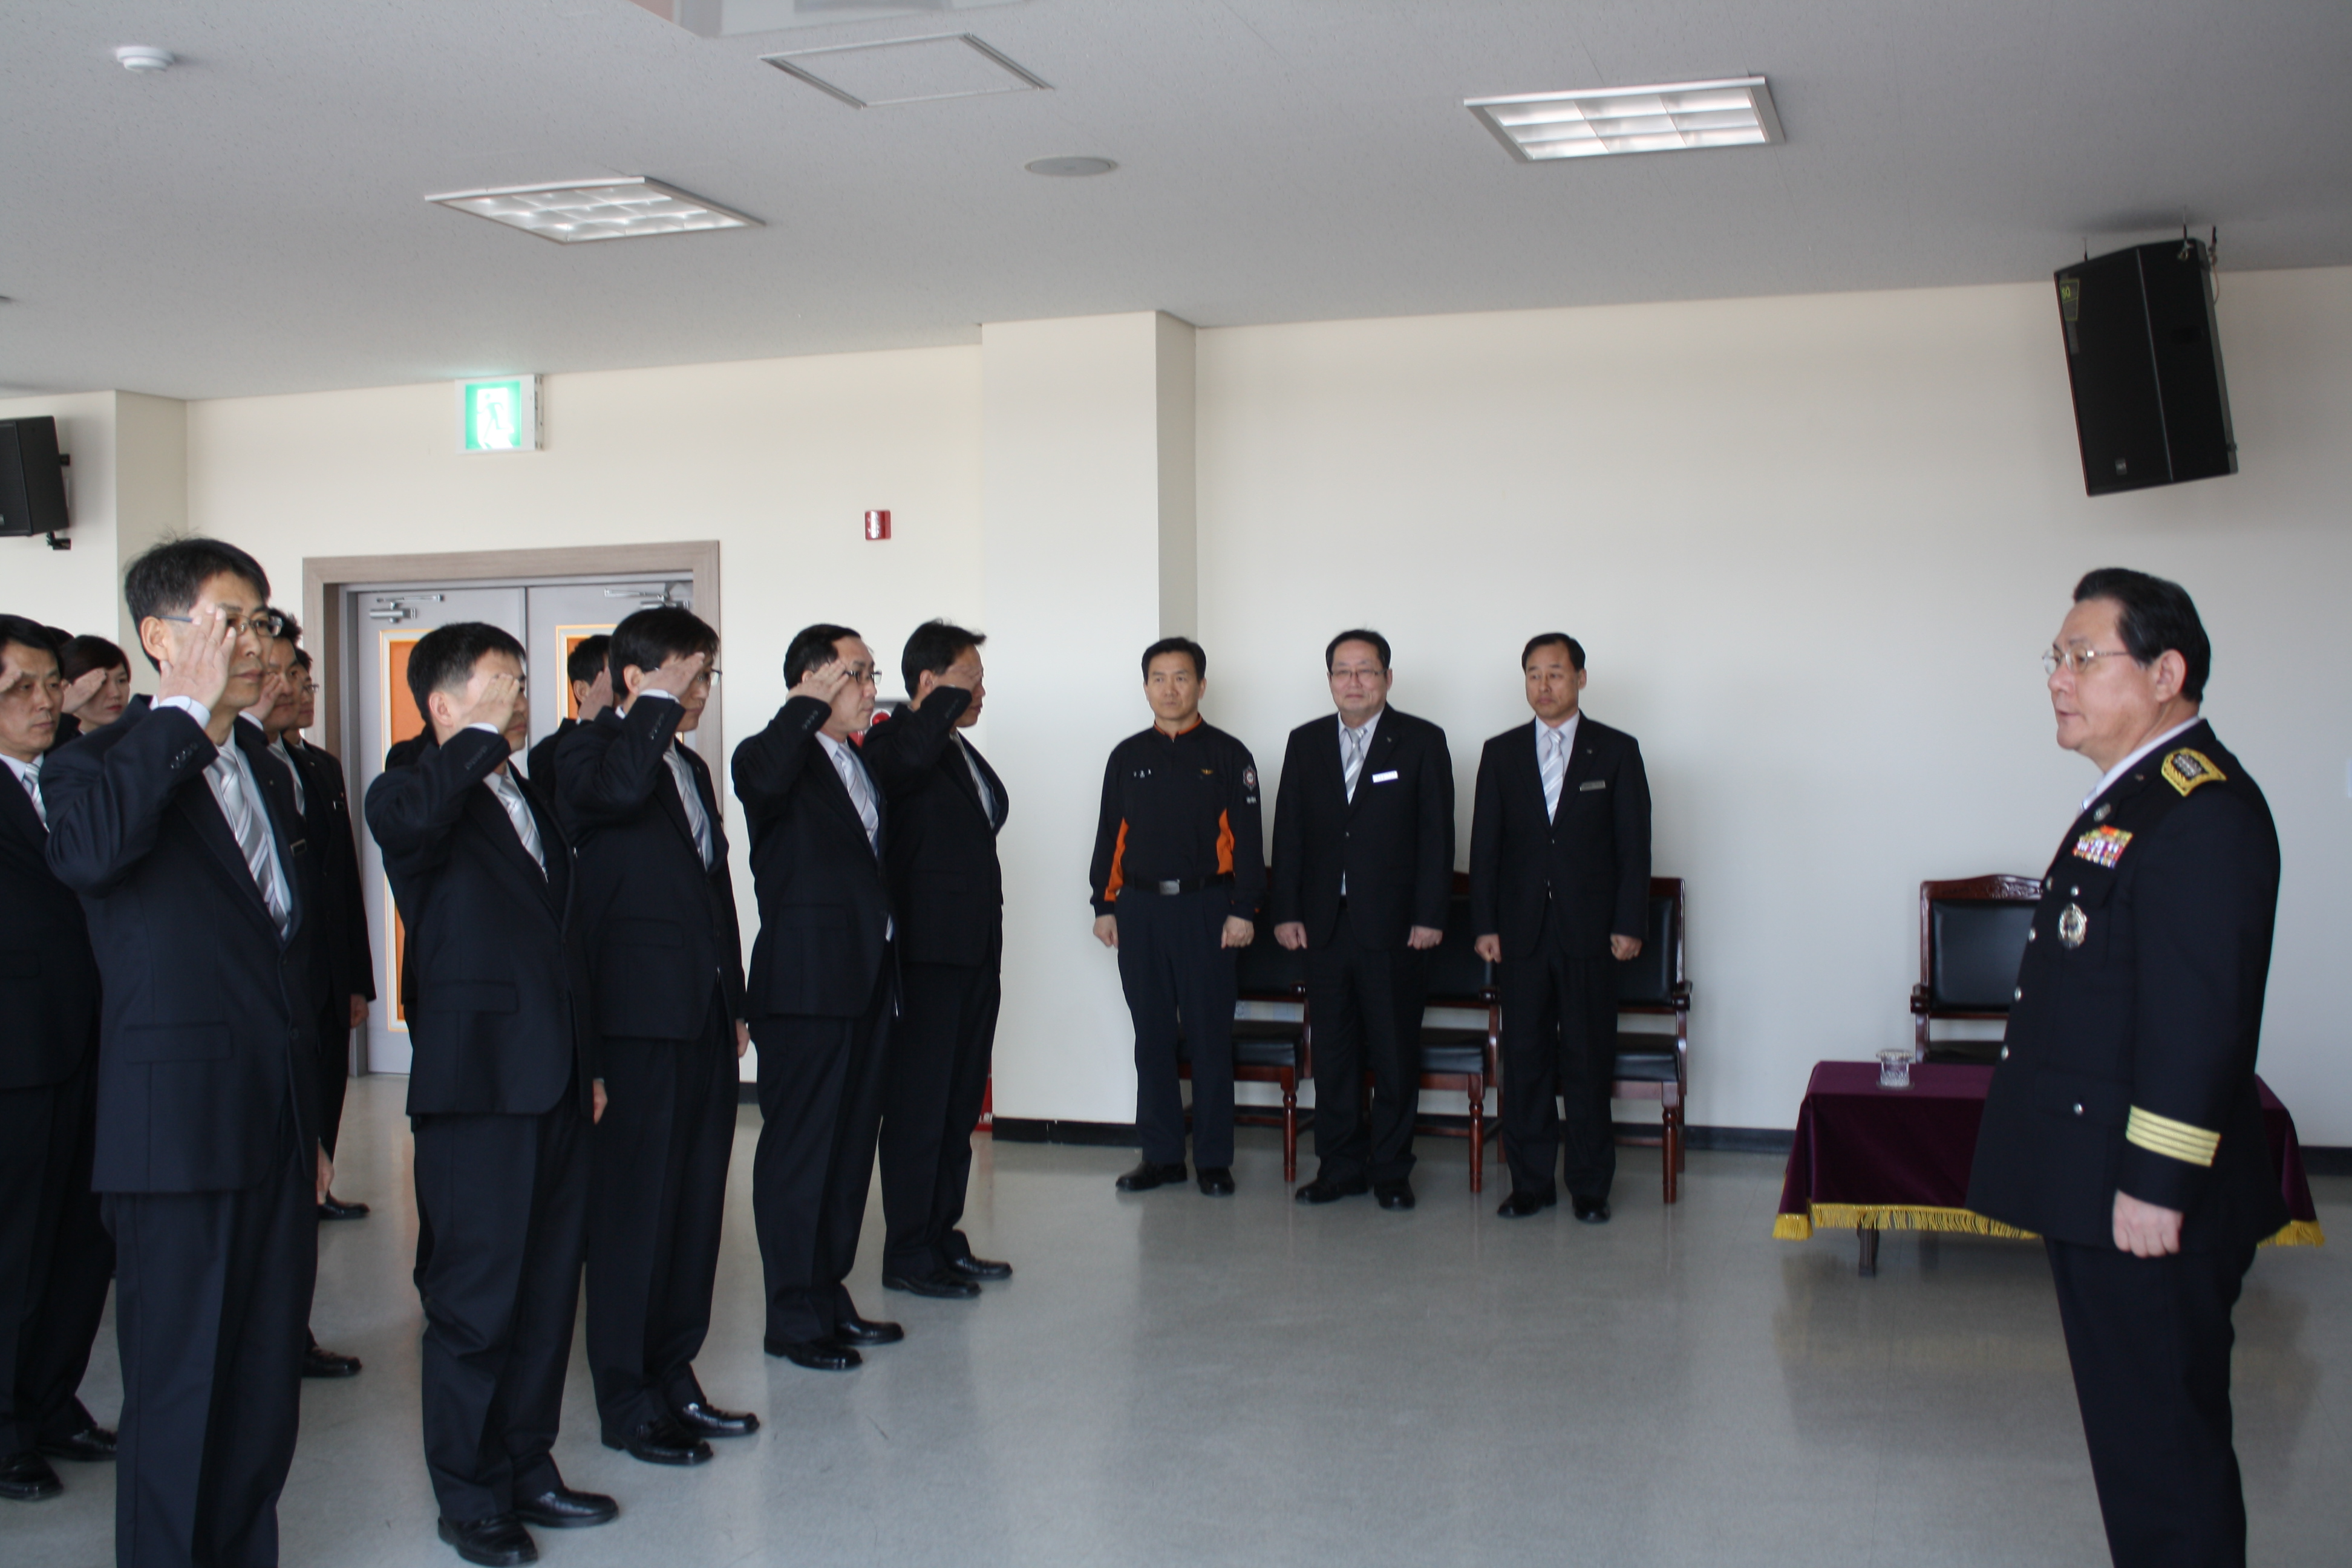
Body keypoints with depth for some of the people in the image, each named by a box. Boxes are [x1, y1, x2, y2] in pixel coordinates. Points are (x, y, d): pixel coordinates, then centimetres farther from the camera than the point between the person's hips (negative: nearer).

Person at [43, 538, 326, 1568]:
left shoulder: (263, 771, 17)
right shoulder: (103, 764, -4)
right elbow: (86, 853, -30)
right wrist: (185, 711, -22)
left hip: (277, 1134, 7)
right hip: (179, 1128, -7)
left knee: (267, 1387, 12)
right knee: (179, 1389, 1)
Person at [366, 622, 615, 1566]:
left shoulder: (532, 803, 18)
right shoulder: (416, 797, -6)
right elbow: (406, 816, -34)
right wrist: (485, 734, -22)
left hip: (555, 1086, 8)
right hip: (477, 1089, -8)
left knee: (549, 1287, 13)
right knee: (475, 1298, 1)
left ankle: (528, 1469, 26)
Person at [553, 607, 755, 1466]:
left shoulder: (690, 767, 20)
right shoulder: (590, 751, -6)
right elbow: (617, 787, -32)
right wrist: (659, 701, -19)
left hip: (704, 1016, 8)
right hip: (639, 1015, -8)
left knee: (697, 1202, 11)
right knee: (634, 1204, -1)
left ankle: (674, 1377, 21)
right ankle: (626, 1400, 9)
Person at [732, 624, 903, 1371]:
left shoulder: (866, 763, 17)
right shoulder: (774, 756, -8)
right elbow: (764, 781, -33)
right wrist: (810, 705, -22)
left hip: (869, 981, 8)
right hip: (807, 984, -8)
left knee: (851, 1143, 14)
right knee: (799, 1149, -1)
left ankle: (830, 1295, 24)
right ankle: (794, 1317, 7)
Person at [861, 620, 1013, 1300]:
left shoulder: (964, 752, 18)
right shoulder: (895, 741, -10)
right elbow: (906, 758, -36)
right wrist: (951, 697, -20)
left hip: (975, 955, 9)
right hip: (927, 954, -9)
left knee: (961, 1103, 14)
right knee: (919, 1102, -3)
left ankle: (943, 1238, 24)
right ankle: (907, 1253, 5)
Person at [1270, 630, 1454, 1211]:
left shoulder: (1422, 742, 0)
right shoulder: (1305, 743, 10)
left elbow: (1436, 834, -3)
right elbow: (1289, 832, 9)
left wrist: (1430, 916, -9)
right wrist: (1286, 911, 2)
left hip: (1391, 924, -3)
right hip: (1325, 923, 3)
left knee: (1395, 1054, 3)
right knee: (1332, 1051, 8)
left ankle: (1391, 1171, 13)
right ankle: (1338, 1166, 16)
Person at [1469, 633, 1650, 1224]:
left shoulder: (1617, 751, 4)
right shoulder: (1501, 753, 9)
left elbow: (1634, 842, 1)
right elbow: (1485, 844, 7)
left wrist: (1629, 924, -6)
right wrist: (1484, 925, 0)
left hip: (1589, 932, -2)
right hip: (1522, 932, 2)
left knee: (1589, 1060, 1)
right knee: (1524, 1059, 5)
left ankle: (1590, 1186, 10)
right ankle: (1530, 1182, 13)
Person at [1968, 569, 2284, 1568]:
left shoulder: (2201, 811, -18)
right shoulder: (2131, 795, 15)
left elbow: (2199, 1023, -23)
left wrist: (2156, 1187, -23)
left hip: (2146, 1200, -10)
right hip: (2096, 1187, 10)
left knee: (2165, 1445, -1)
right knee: (2133, 1434, 18)